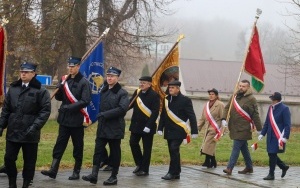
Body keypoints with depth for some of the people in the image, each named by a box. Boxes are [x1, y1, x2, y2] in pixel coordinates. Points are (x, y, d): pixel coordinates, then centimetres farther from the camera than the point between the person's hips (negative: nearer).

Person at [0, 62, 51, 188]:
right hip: (13, 132, 4)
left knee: (29, 162, 6)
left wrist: (35, 126, -19)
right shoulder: (13, 88, 10)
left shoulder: (41, 91, -5)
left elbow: (45, 111, -10)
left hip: (30, 134, -4)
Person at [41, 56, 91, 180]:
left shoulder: (84, 82, -9)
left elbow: (85, 101, -16)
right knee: (59, 144, 2)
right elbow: (58, 98, 11)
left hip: (77, 120, -5)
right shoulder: (65, 79, 8)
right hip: (64, 118, 5)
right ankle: (53, 170, 0)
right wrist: (59, 88, -8)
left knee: (77, 146, 6)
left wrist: (70, 107, -20)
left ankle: (76, 172, 14)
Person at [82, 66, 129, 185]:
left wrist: (105, 114, -20)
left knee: (114, 152, 3)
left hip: (115, 128, -6)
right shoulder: (103, 91, 14)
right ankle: (94, 174, -6)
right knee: (98, 150, -3)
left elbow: (122, 108, -19)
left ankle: (114, 177, 11)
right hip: (102, 127, 6)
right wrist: (100, 116, 8)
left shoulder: (122, 93, -7)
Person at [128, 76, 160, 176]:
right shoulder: (137, 92, 8)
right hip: (136, 124, 6)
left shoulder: (154, 95, -11)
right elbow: (130, 104, 10)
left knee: (146, 148, 2)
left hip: (147, 126, -6)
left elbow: (155, 112, -15)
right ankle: (139, 164, 23)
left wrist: (148, 126, -21)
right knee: (133, 143, 5)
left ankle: (144, 169, 11)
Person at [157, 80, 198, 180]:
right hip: (169, 131, 6)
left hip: (178, 131, -6)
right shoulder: (167, 99, 9)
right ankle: (176, 173, 19)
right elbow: (163, 115, 14)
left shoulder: (185, 100, -7)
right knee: (173, 152, 10)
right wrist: (160, 128, 7)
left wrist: (194, 131, -13)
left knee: (174, 150, -14)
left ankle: (172, 172, -7)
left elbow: (192, 116, -9)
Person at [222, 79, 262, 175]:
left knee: (236, 147, -9)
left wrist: (259, 129, -9)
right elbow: (227, 108, 12)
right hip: (234, 127, 7)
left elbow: (255, 115, -10)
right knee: (243, 148, 16)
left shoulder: (251, 99, -9)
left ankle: (229, 168, -10)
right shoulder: (234, 97, 10)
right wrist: (224, 119, -5)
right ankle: (249, 167, 27)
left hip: (243, 128, -7)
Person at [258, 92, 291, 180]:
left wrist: (285, 137, -19)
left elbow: (287, 125, -14)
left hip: (279, 136, -7)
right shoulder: (271, 108, 10)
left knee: (272, 154, -6)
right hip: (271, 136, 7)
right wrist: (262, 133, 11)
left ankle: (271, 174, 6)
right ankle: (284, 167, 31)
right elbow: (267, 122, 15)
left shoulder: (284, 109, -12)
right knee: (271, 154, 10)